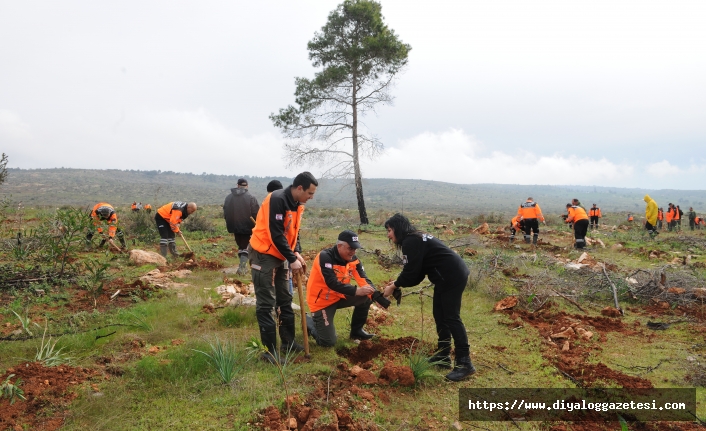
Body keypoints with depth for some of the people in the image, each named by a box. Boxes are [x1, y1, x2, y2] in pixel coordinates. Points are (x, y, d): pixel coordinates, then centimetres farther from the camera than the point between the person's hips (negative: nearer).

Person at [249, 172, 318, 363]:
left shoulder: (297, 204, 5)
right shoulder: (277, 200, -23)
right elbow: (276, 234, -25)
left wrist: (296, 253, -4)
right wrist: (292, 259, -21)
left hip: (280, 256, 9)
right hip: (264, 255, -9)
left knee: (285, 300, 15)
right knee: (266, 303, -4)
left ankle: (288, 341, 26)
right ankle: (270, 350, 2)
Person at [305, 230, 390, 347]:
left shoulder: (353, 259, -6)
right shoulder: (325, 257, -26)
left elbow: (364, 280, -12)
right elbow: (332, 283, -35)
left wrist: (378, 297, -29)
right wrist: (356, 291, -42)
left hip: (339, 297, 6)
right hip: (321, 301, -6)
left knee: (366, 297, -13)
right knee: (328, 342, -10)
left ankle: (356, 331, 8)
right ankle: (309, 321, 19)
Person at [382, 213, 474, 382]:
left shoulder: (410, 242, -14)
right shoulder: (415, 239, 17)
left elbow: (411, 272, -15)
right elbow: (417, 273, 17)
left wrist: (394, 286, -1)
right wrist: (397, 284, 10)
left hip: (453, 277, -11)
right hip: (449, 276, 11)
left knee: (451, 317, -9)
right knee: (440, 315, 14)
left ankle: (464, 364, -5)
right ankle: (443, 356, 22)